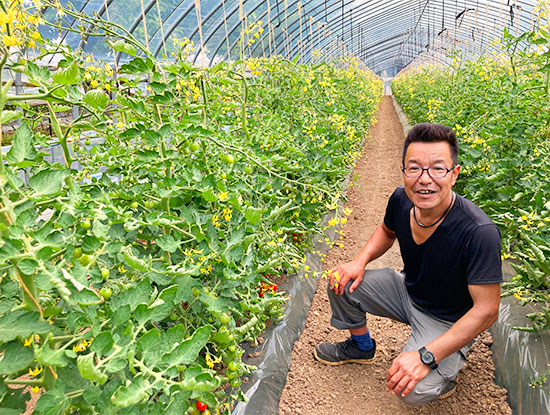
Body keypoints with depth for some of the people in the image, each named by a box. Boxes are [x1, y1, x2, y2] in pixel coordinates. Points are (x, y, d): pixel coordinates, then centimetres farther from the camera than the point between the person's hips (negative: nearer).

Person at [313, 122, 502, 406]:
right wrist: (360, 260, -12)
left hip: (448, 321, -5)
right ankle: (361, 347, 20)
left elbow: (486, 310, -27)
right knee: (342, 282, -8)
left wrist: (426, 356, -31)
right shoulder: (401, 200, -16)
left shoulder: (480, 232, -34)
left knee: (415, 391, -25)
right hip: (407, 291, 6)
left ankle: (447, 369, 12)